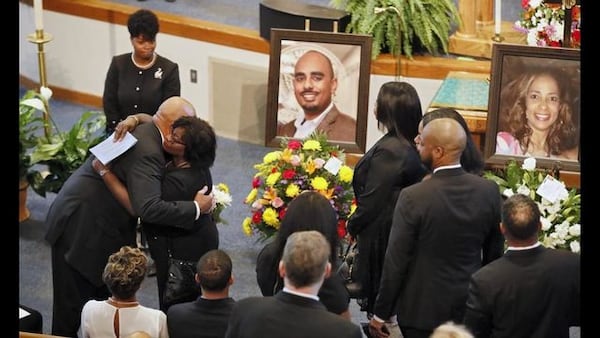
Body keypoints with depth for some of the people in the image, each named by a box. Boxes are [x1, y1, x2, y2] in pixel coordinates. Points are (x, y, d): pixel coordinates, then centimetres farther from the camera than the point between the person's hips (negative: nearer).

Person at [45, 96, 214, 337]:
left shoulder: (141, 129, 4)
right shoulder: (147, 152, -26)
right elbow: (149, 208, -38)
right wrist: (196, 208, -27)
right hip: (80, 229, -10)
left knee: (107, 296, 16)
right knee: (74, 303, 1)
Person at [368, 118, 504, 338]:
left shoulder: (413, 198, -20)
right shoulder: (489, 191, -7)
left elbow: (396, 261, -15)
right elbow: (495, 253, 4)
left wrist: (381, 314, -4)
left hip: (423, 311, -4)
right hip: (470, 309, 4)